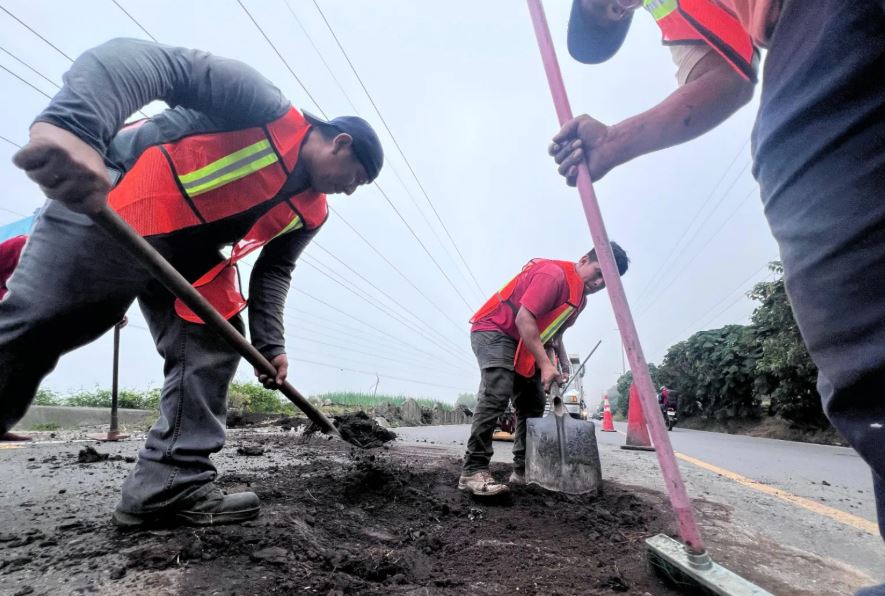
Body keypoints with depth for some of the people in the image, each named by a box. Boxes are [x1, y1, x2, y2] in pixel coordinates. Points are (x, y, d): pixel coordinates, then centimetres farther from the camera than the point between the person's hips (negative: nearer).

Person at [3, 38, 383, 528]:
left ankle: (173, 486, 2)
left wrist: (269, 344, 0)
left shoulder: (311, 213, 7)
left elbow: (273, 273, 12)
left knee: (212, 349, -2)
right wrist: (72, 127, -42)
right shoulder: (267, 108, -15)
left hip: (188, 255, 8)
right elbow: (150, 61, -25)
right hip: (103, 202, -7)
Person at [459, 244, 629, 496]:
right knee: (496, 395, -26)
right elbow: (523, 318, -29)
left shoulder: (580, 297, 10)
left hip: (524, 345, 11)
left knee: (533, 406, 7)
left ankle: (524, 470, 15)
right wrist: (545, 364, -31)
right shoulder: (554, 274, -22)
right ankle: (473, 471, -25)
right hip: (493, 331, -10)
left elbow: (554, 330, 19)